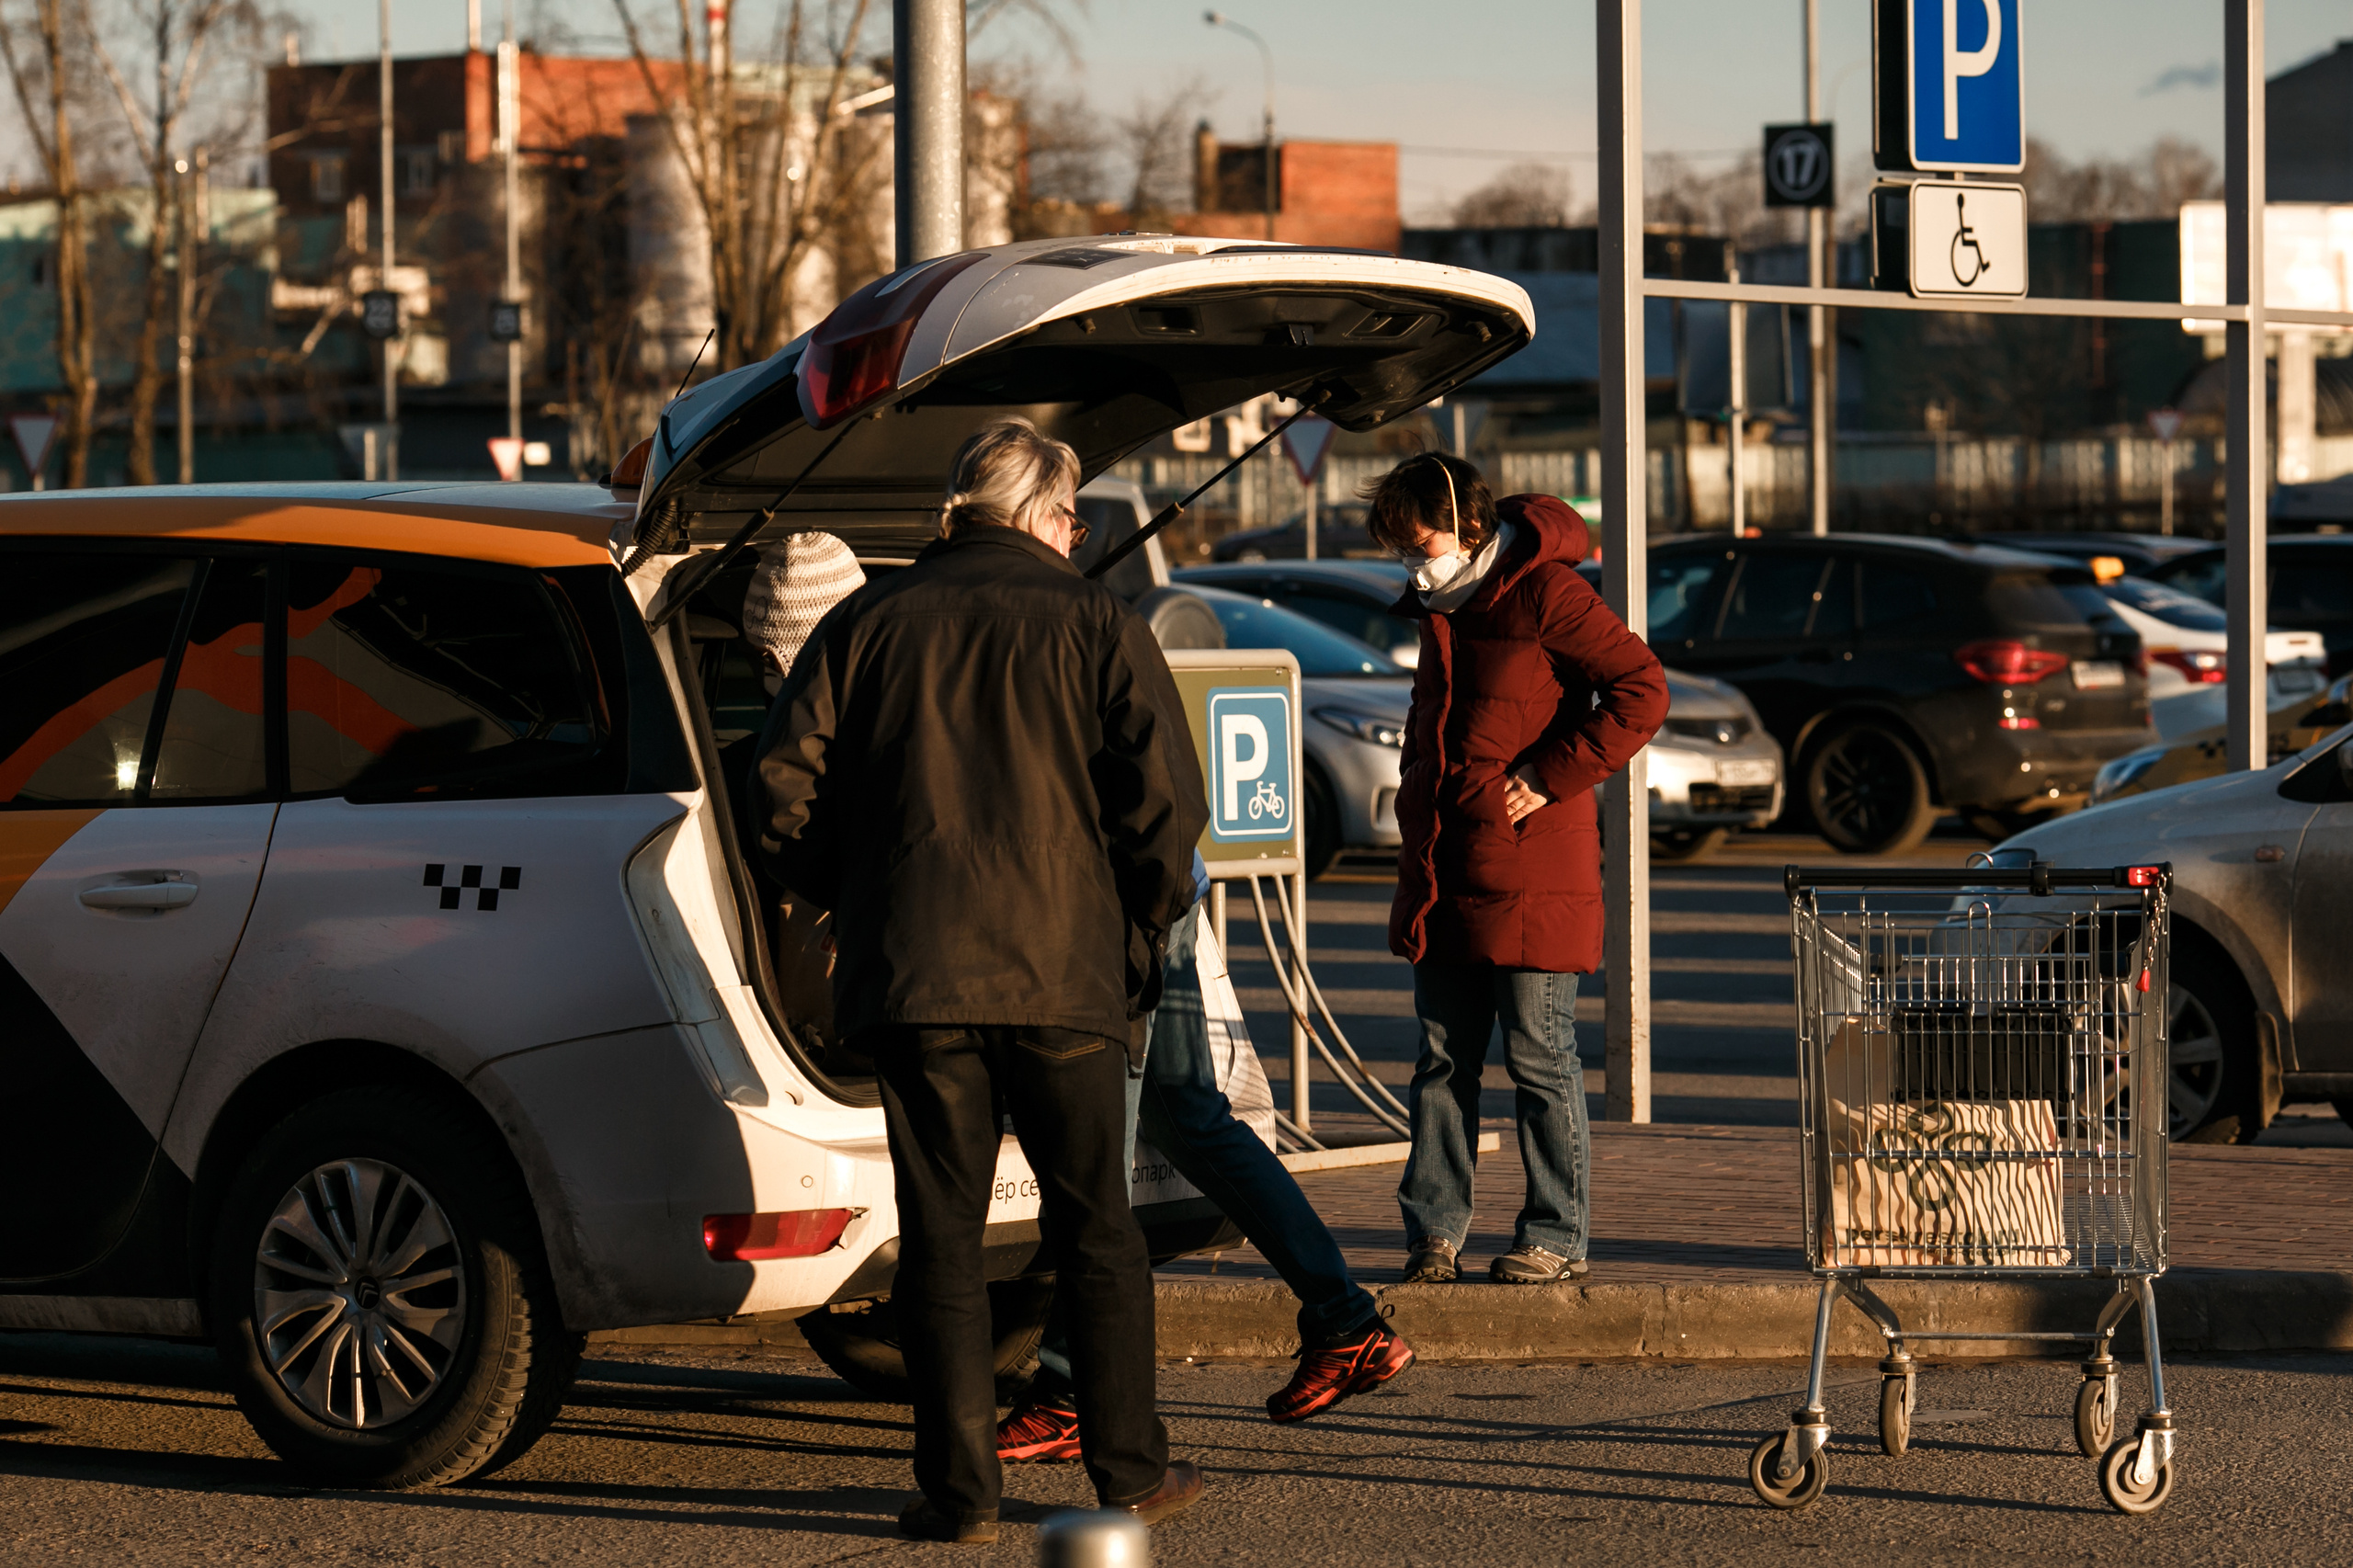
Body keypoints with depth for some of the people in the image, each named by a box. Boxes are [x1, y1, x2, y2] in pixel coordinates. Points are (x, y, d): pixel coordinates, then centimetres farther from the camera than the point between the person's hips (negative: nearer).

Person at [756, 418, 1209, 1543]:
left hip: (914, 976, 1)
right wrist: (1144, 923, 8)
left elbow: (788, 780, 2)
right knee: (1094, 1227, 9)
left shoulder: (867, 625, 7)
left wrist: (849, 901, 16)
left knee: (939, 1234, 4)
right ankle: (1129, 1469, 13)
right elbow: (1164, 794, -5)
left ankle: (959, 1489, 2)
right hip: (1068, 971, -1)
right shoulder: (1097, 627, 2)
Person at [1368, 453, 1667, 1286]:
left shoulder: (1545, 595, -10)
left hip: (1530, 877, -8)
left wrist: (1549, 778, -15)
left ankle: (1555, 1237, 4)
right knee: (1443, 1061, 7)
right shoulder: (1442, 608, 16)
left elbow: (1641, 691, -16)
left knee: (1539, 1060, -2)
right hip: (1444, 875, 8)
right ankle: (1433, 1232, 10)